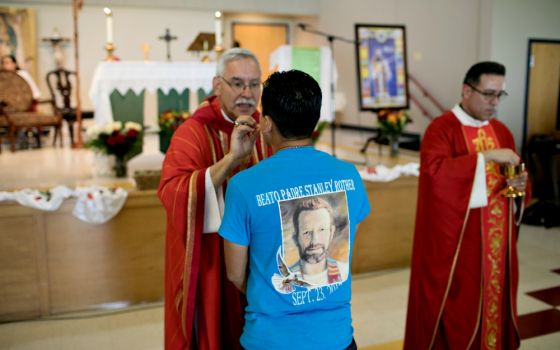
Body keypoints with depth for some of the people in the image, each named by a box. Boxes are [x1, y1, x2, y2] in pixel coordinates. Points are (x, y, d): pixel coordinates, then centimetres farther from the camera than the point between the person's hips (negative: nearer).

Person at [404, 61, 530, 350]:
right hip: (455, 239, -6)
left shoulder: (501, 131, 11)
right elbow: (434, 171, -27)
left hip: (496, 239, 7)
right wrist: (486, 156, -26)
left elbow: (514, 175, 18)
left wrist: (519, 184, -5)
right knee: (456, 307, 2)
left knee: (493, 299, 14)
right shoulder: (441, 129, -10)